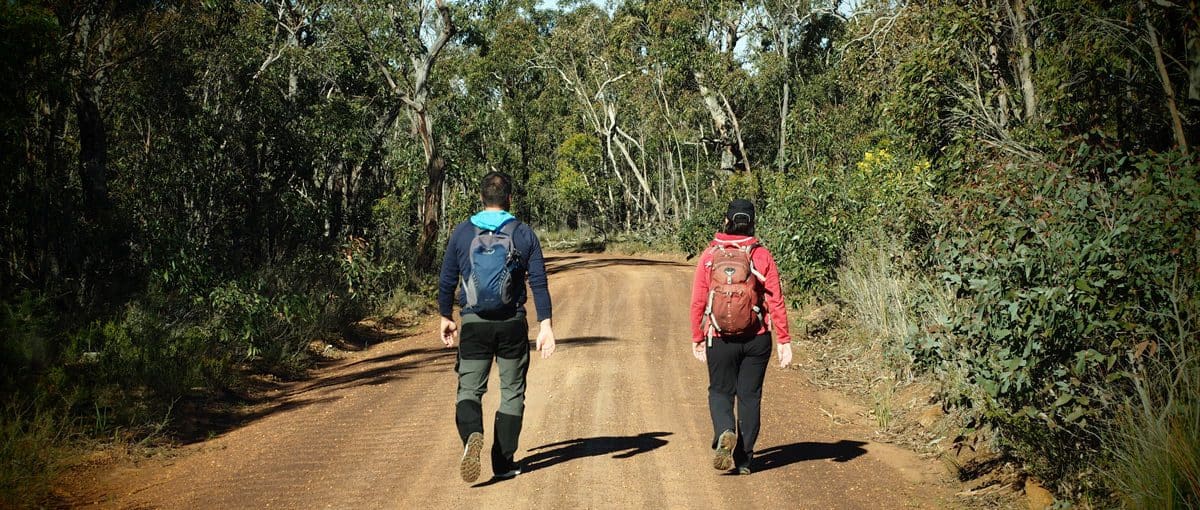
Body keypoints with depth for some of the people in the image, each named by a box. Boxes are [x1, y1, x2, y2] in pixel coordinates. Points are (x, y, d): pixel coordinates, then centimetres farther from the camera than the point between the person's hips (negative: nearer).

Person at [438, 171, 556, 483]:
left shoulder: (462, 233, 2)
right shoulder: (525, 234, 0)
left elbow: (447, 281, 6)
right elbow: (539, 283, -5)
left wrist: (446, 318, 18)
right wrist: (545, 325, -5)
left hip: (474, 323, 0)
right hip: (513, 325, 0)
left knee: (469, 391, 6)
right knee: (512, 393, 12)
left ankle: (473, 436, -24)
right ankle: (504, 462, 13)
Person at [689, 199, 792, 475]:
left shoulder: (710, 255, -4)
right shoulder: (762, 256, -4)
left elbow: (697, 302, -2)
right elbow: (776, 301, -6)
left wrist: (697, 338, 8)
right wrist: (784, 340, -1)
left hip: (720, 339, 0)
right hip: (757, 339, 1)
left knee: (720, 392, 14)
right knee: (750, 396, 11)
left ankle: (725, 433, -14)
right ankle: (744, 458, 14)